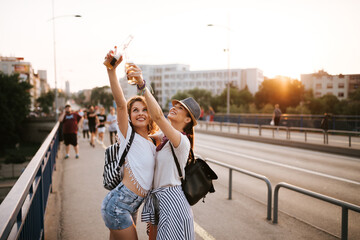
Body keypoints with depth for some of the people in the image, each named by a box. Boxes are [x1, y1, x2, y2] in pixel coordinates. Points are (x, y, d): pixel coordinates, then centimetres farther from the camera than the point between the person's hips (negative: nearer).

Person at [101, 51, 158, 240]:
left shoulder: (152, 144, 12)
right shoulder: (128, 135, -8)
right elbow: (120, 103, -24)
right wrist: (112, 70, -36)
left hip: (132, 207, 7)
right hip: (117, 205, -7)